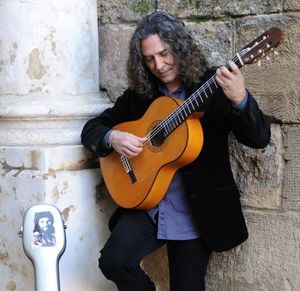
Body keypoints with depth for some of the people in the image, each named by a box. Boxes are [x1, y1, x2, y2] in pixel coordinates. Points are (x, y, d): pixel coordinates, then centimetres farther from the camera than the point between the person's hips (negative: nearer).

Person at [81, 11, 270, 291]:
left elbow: (259, 139, -15)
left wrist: (240, 99, -35)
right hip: (145, 204, 3)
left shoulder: (214, 88, -6)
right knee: (113, 262, -18)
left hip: (196, 212, -2)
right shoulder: (138, 94, 5)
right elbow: (91, 128, 12)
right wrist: (113, 138, -12)